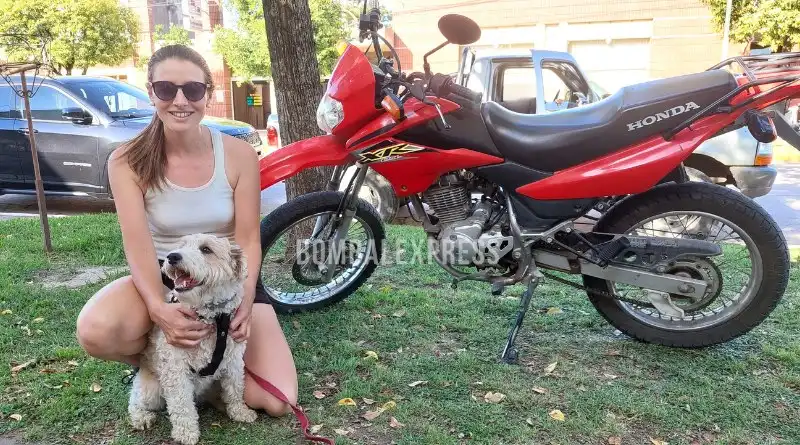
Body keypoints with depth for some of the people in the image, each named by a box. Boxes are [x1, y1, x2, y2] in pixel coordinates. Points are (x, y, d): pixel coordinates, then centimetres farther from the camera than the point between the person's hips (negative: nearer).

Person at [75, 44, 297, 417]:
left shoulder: (239, 154, -10)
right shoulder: (127, 162, -11)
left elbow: (248, 239, -11)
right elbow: (138, 245, -19)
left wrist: (245, 297, -28)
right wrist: (159, 308, -36)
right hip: (162, 277, 0)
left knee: (278, 401, -12)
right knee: (95, 331, -36)